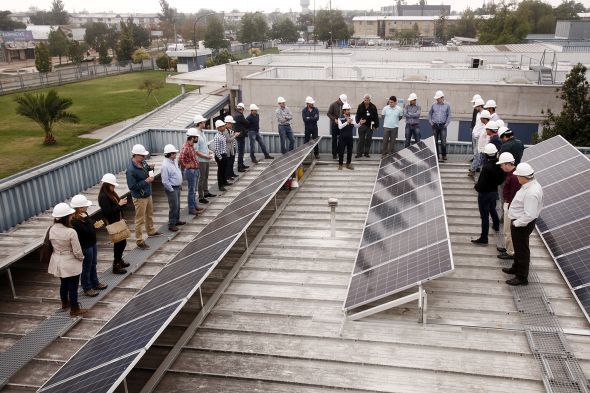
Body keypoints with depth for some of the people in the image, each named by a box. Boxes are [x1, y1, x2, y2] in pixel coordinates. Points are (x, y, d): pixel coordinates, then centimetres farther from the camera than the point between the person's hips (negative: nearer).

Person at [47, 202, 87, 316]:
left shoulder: (52, 230, -9)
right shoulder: (71, 232, -26)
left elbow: (52, 245, 4)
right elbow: (77, 251, -20)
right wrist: (82, 258, -1)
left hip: (58, 262, 6)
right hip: (70, 263, -6)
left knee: (63, 283, 26)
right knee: (73, 286, 9)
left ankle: (65, 303, 45)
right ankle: (75, 309, 21)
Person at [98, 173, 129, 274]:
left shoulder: (111, 194, 8)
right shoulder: (103, 197, -20)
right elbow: (108, 212, -25)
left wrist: (122, 203, -4)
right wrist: (119, 205, -21)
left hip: (118, 222, 9)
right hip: (113, 224, -9)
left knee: (122, 242, 18)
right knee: (119, 243, -4)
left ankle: (119, 260, 35)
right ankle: (116, 266, 5)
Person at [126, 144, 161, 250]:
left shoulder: (143, 162, -4)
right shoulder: (131, 170, -27)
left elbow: (147, 171, 15)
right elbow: (132, 186, -27)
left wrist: (150, 168, -9)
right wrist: (146, 181, -27)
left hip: (148, 194, 8)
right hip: (139, 197, -8)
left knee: (150, 214, 27)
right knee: (140, 219, 3)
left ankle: (151, 231, 49)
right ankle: (139, 241, 15)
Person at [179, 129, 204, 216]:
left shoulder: (192, 145, 6)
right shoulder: (185, 147, -23)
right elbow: (180, 159, -32)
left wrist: (196, 164, 13)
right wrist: (187, 166, -18)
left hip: (196, 170, 9)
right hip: (190, 171, -9)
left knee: (194, 190, 18)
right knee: (191, 191, 0)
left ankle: (195, 206, 30)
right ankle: (191, 209, 9)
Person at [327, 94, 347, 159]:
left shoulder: (344, 105, 5)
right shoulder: (333, 105, -5)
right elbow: (328, 113, -6)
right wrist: (334, 119, -18)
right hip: (334, 124, -3)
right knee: (334, 139, 2)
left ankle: (339, 151, 13)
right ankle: (334, 154, 8)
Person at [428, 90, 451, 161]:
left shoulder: (447, 105, 3)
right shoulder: (434, 105, 6)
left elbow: (449, 115, 6)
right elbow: (430, 114, 13)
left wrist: (446, 124, -2)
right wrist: (430, 122, 4)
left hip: (443, 125, -2)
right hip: (435, 125, 2)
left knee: (443, 141, -7)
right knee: (435, 141, 3)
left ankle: (444, 155, 2)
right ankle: (437, 155, 11)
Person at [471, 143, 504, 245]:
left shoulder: (486, 168, -32)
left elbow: (481, 185, -28)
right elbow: (501, 180, 4)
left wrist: (476, 187, -8)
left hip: (485, 194, -8)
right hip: (494, 192, 8)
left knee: (484, 216, 2)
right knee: (492, 209, 32)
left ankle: (484, 238, 12)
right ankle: (496, 225, 56)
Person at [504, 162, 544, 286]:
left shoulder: (531, 193, -32)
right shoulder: (533, 184, 0)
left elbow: (529, 215, -31)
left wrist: (516, 224, -20)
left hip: (522, 224, -10)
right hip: (520, 221, 10)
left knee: (522, 249, 6)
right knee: (518, 247, 27)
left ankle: (522, 278, 22)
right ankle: (516, 268, 48)